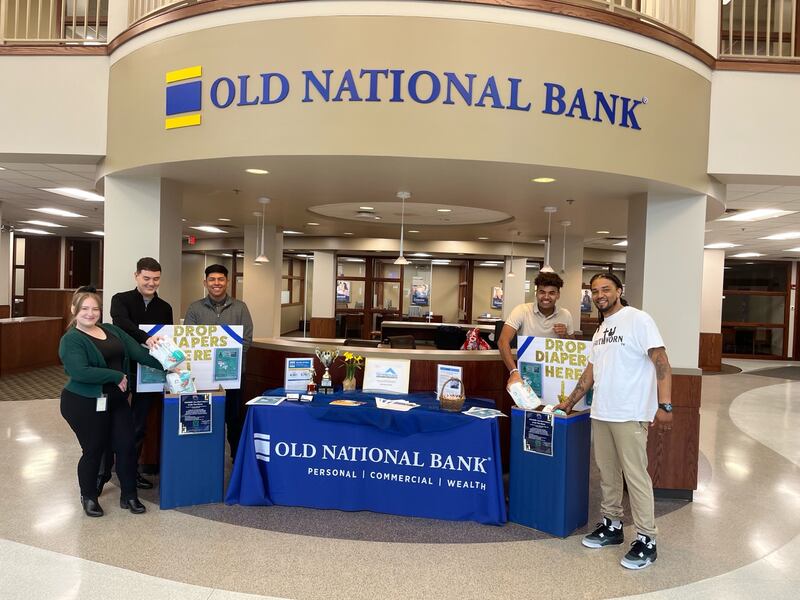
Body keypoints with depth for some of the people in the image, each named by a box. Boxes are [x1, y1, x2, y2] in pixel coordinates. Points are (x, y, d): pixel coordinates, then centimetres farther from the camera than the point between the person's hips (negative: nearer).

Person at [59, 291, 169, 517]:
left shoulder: (112, 330, 7)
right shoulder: (71, 339, -10)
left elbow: (137, 352, 0)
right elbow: (80, 372, -24)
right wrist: (117, 376, -22)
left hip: (116, 400, 5)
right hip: (85, 404, -5)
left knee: (127, 447, 6)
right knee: (93, 450, 7)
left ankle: (129, 496, 22)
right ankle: (89, 497, 30)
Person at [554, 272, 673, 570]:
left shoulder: (638, 320, -9)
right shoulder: (601, 329, 15)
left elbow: (662, 363, -14)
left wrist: (664, 405, -20)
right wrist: (570, 401, 23)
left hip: (630, 416, -8)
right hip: (600, 413, 8)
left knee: (635, 476, -3)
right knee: (607, 473, 15)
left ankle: (646, 540, 8)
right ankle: (612, 526, 29)